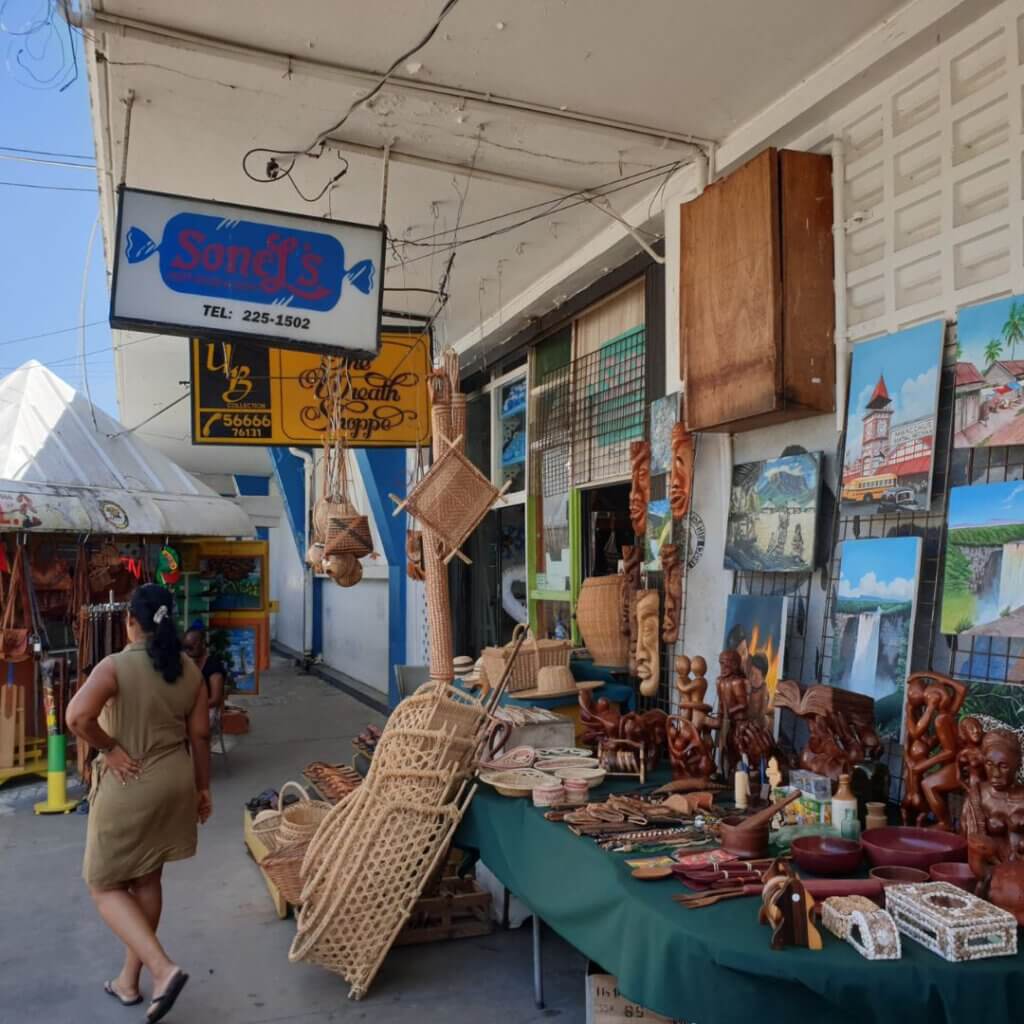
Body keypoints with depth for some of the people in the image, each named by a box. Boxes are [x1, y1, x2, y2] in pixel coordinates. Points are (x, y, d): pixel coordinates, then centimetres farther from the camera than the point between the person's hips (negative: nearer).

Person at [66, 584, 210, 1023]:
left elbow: (77, 716, -33)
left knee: (105, 886, 10)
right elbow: (200, 734, 3)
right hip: (174, 784, 6)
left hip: (128, 788, -5)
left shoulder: (116, 666, -17)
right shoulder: (189, 669, -2)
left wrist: (110, 748, -16)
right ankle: (129, 980, 31)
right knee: (147, 880, 19)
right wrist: (202, 788, 13)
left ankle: (163, 968, -4)